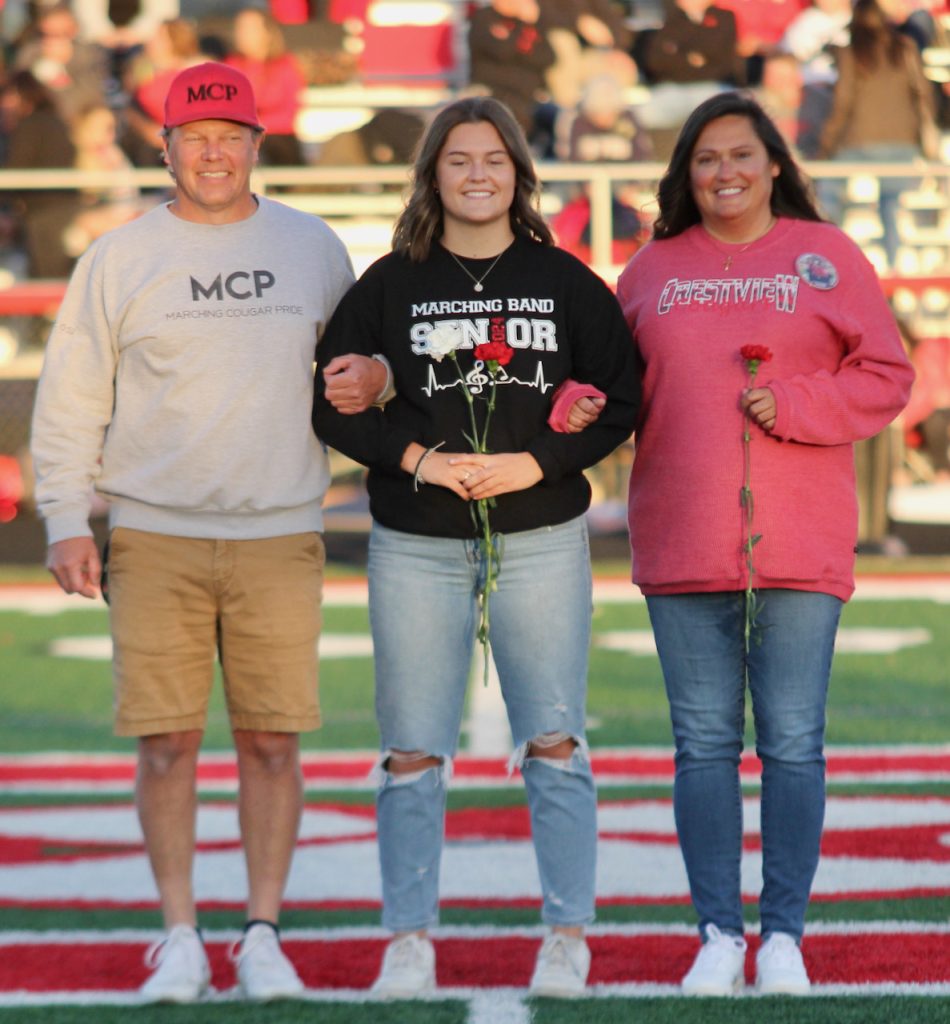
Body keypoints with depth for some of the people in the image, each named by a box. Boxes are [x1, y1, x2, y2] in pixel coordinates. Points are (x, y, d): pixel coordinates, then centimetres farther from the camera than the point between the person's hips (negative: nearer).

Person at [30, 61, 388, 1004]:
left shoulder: (312, 248, 10)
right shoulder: (118, 258, 4)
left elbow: (360, 359, 21)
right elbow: (70, 399, 6)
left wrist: (371, 380, -4)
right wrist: (65, 520, -3)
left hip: (279, 538, 1)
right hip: (154, 537, -1)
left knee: (272, 739, 0)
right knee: (166, 740, -1)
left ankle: (263, 935, 9)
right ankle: (179, 937, 8)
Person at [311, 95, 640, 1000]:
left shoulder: (567, 282, 6)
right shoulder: (388, 285, 6)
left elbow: (620, 401, 4)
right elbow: (333, 404, 4)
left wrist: (536, 463, -10)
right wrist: (416, 458, -11)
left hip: (541, 542, 0)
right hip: (417, 548, 0)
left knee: (554, 743, -1)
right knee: (412, 751, 1)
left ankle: (567, 936, 7)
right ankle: (409, 939, 8)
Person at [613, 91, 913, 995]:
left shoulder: (826, 257, 6)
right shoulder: (653, 270, 12)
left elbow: (884, 375, 2)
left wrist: (797, 404, -11)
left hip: (800, 542, -2)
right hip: (683, 540, 2)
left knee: (793, 740, -1)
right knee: (704, 741, 3)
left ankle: (784, 934, 6)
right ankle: (719, 935, 8)